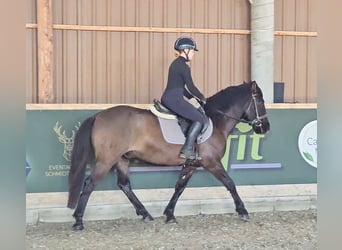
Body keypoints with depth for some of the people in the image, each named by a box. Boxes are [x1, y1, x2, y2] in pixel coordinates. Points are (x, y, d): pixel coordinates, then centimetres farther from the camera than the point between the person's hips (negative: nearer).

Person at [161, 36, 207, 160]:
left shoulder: (176, 63, 20)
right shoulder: (183, 66, -10)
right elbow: (191, 87, -10)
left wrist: (194, 99, 21)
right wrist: (202, 98, 6)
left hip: (167, 98, 10)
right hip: (174, 100, -10)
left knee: (198, 113, 22)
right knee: (200, 119, -7)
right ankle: (187, 150, -13)